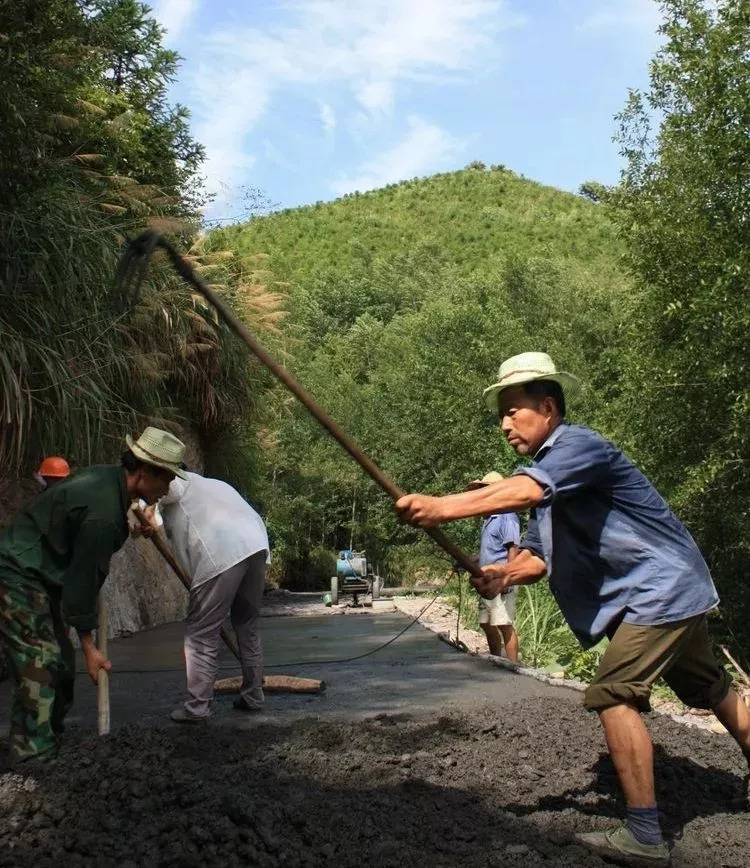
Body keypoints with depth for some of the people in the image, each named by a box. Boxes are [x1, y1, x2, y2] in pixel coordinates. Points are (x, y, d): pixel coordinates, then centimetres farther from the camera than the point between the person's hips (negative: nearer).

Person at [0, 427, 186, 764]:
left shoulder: (107, 477, 1)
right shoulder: (104, 513, -28)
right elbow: (83, 578, -22)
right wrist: (89, 647, -14)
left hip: (38, 576, 11)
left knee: (61, 663, 12)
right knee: (40, 667, -15)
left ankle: (48, 749, 21)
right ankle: (35, 760, -11)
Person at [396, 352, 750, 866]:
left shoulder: (580, 444, -20)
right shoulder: (547, 471, 10)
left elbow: (522, 493, -40)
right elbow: (538, 555, 5)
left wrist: (440, 507, -48)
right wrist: (505, 573, -17)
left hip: (662, 588, -10)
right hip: (673, 591, 10)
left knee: (615, 694, -13)